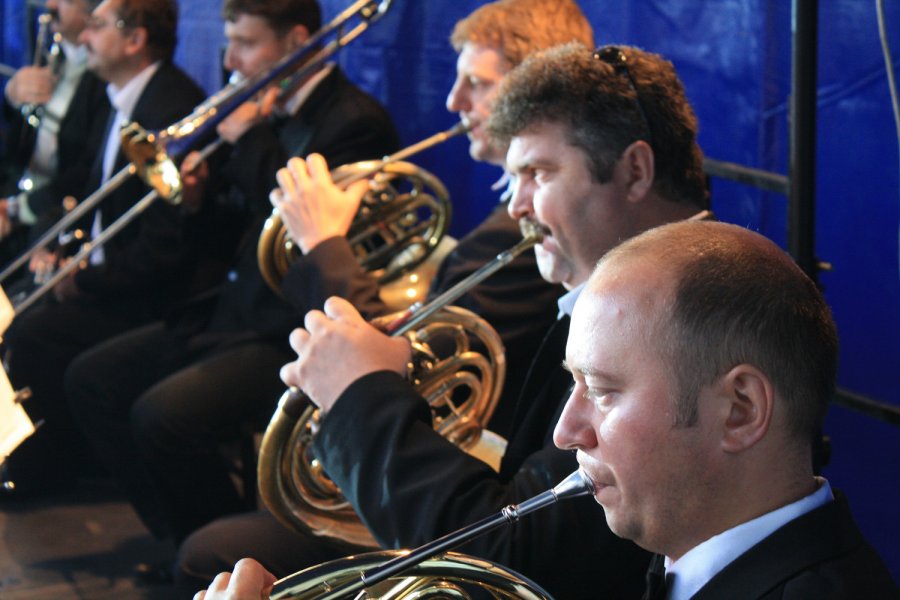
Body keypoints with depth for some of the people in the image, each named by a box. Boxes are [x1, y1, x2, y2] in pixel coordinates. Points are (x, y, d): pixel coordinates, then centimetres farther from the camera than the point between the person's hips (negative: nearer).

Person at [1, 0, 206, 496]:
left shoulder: (174, 109, -22)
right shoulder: (125, 101, 9)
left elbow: (166, 246, -25)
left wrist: (84, 281, -18)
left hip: (153, 297, -10)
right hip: (105, 270, 10)